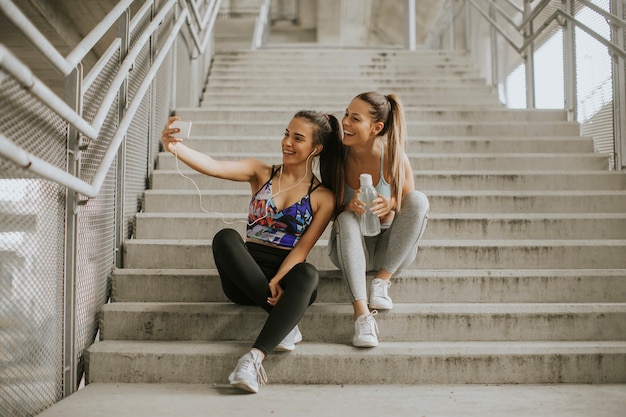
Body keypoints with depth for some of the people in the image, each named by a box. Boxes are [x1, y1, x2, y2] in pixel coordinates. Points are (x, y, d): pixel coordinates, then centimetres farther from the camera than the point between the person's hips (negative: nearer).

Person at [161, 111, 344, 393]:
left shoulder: (323, 197, 5)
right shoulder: (262, 173, 9)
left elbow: (302, 248, -4)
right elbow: (214, 167, -8)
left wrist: (276, 281, -20)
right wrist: (175, 147, -26)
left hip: (287, 275, -1)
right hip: (246, 277, 2)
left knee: (308, 274, -37)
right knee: (225, 238, -31)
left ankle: (254, 357, -44)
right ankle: (285, 323, -26)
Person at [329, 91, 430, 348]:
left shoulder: (395, 158, -16)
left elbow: (412, 208, -8)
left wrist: (390, 206, -31)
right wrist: (349, 206, -26)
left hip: (391, 252, 0)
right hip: (351, 250, 1)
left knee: (419, 199, -23)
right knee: (346, 220, -32)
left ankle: (382, 280, -21)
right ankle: (362, 313, -40)